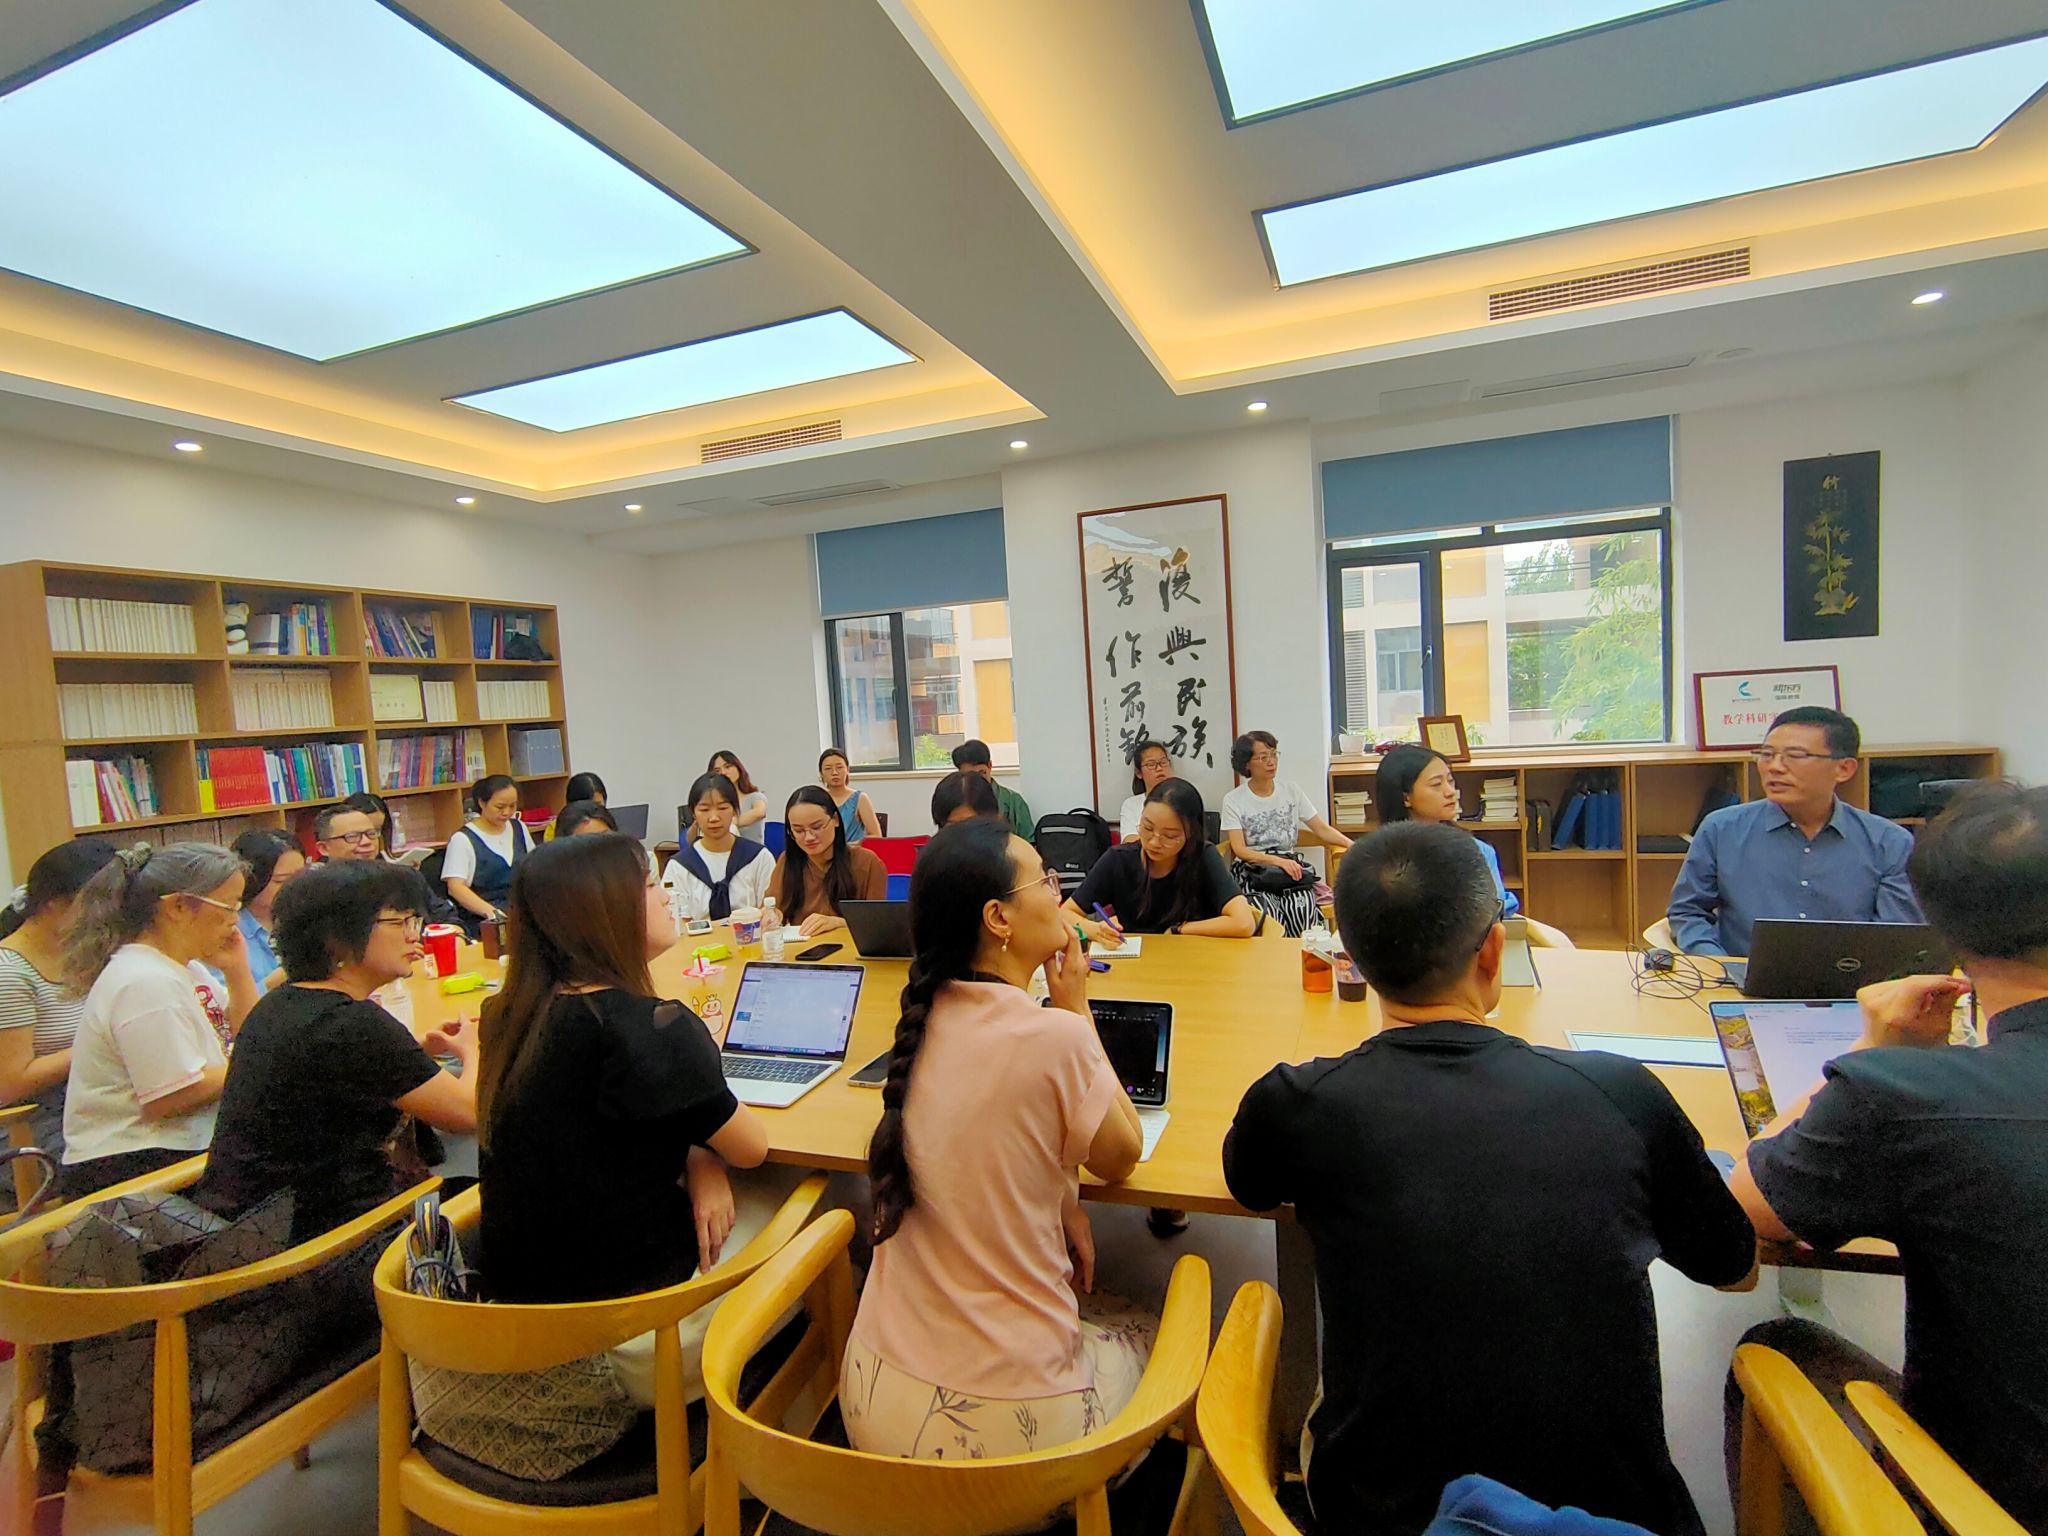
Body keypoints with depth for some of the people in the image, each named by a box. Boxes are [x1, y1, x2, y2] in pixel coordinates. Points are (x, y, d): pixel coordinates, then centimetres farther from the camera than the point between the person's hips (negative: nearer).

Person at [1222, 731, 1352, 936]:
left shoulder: (1291, 790, 11)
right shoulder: (1233, 800, 1)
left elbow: (1323, 829, 9)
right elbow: (1239, 850, -7)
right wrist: (1278, 861, -23)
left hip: (1289, 865, 2)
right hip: (1251, 870, -2)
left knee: (1301, 907, -31)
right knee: (1267, 912, -34)